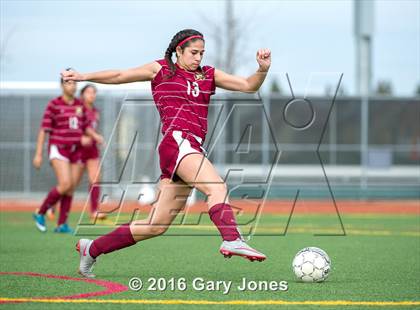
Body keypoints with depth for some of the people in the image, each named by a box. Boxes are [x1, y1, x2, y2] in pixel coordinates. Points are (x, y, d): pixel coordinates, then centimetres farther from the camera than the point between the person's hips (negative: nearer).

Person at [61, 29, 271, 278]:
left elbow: (249, 86, 17)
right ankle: (232, 240, -46)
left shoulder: (208, 75, 21)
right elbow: (120, 76, 15)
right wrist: (84, 77, 11)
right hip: (177, 141, -6)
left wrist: (263, 69, -1)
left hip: (193, 149, 6)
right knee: (217, 186, -29)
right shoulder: (161, 70, 9)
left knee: (156, 226, 7)